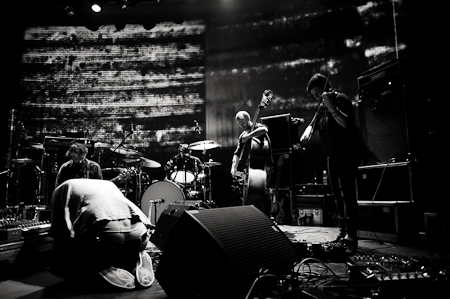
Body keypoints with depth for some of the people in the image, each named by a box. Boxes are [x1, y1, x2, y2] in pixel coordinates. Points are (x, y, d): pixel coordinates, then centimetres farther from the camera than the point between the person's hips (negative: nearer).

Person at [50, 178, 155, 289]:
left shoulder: (63, 188, 26)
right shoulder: (108, 183, 38)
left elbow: (60, 231, 15)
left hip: (106, 235, -5)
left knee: (58, 263, 16)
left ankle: (104, 269, -2)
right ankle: (135, 263, 6)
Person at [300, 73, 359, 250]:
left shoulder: (341, 99, -8)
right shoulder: (322, 107, 16)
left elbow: (346, 123, -22)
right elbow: (313, 125, 21)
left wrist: (331, 107, -27)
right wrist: (307, 134, 1)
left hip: (347, 154, -8)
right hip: (332, 156, 9)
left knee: (347, 193, -13)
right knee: (337, 195, 8)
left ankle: (351, 235, -11)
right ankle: (343, 232, 15)